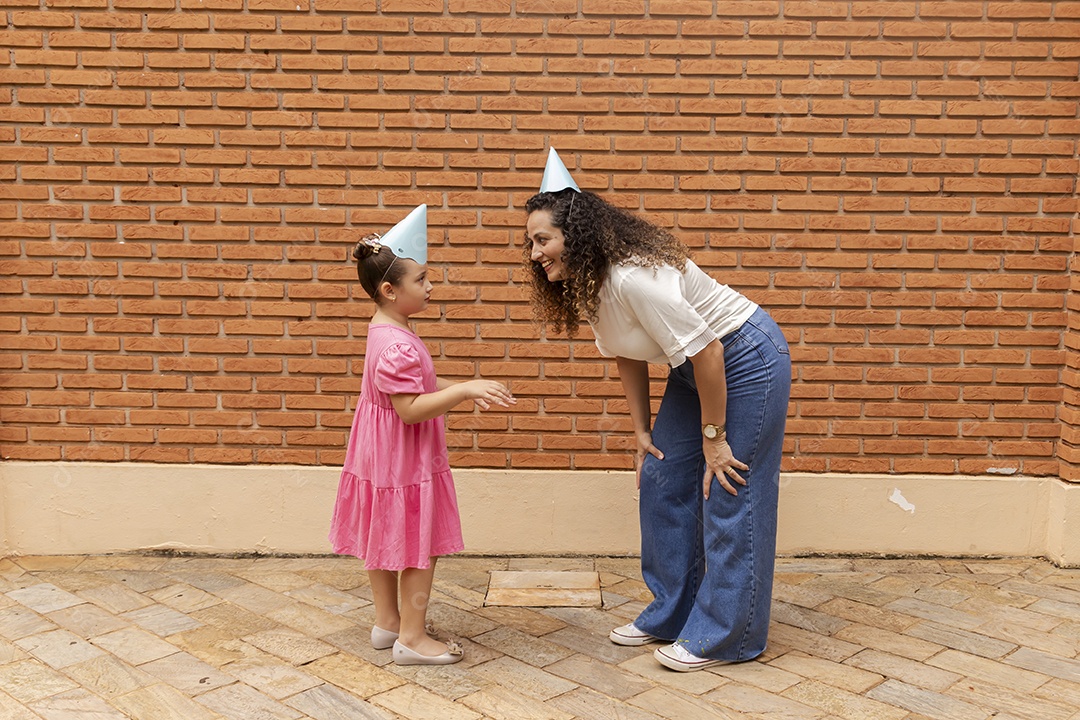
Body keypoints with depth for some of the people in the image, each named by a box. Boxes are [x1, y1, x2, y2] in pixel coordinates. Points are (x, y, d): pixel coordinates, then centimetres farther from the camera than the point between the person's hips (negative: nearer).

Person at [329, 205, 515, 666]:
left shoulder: (386, 331, 7)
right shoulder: (397, 345, -26)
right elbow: (410, 409, -29)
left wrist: (463, 390, 7)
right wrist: (463, 391, -29)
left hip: (382, 455, 10)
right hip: (404, 460, -10)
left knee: (384, 538, 18)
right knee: (419, 544, 2)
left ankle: (387, 621, 33)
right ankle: (411, 637, 13)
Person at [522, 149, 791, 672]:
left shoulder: (634, 276, -32)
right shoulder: (583, 283, -3)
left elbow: (707, 351, -28)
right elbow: (626, 355, 9)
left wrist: (713, 437, -19)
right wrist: (643, 431, 8)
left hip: (748, 360, -9)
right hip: (697, 367, 10)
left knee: (728, 493, -3)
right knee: (662, 480, 10)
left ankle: (723, 636, 10)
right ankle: (671, 614, 24)